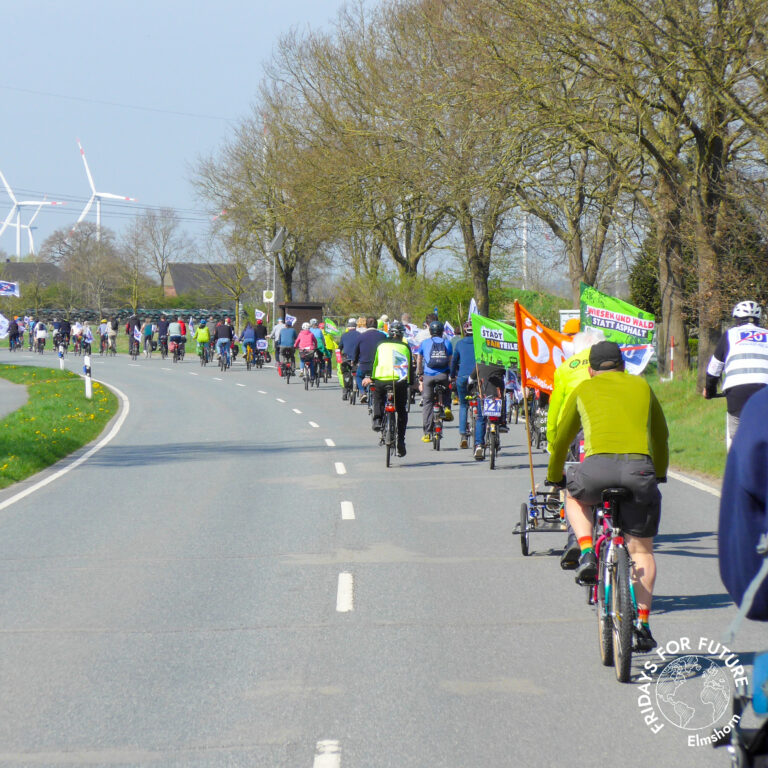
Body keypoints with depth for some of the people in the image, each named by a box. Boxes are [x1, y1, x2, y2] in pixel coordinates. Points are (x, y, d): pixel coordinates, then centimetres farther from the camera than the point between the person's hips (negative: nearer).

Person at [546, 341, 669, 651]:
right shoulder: (641, 386, 26)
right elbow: (661, 435, 37)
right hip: (640, 467, 1)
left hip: (598, 466, -1)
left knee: (575, 496, 34)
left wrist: (554, 476, 48)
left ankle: (587, 553, 10)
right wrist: (660, 473, 53)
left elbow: (561, 439, 32)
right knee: (641, 549, 14)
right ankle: (642, 623, 4)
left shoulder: (583, 390, 23)